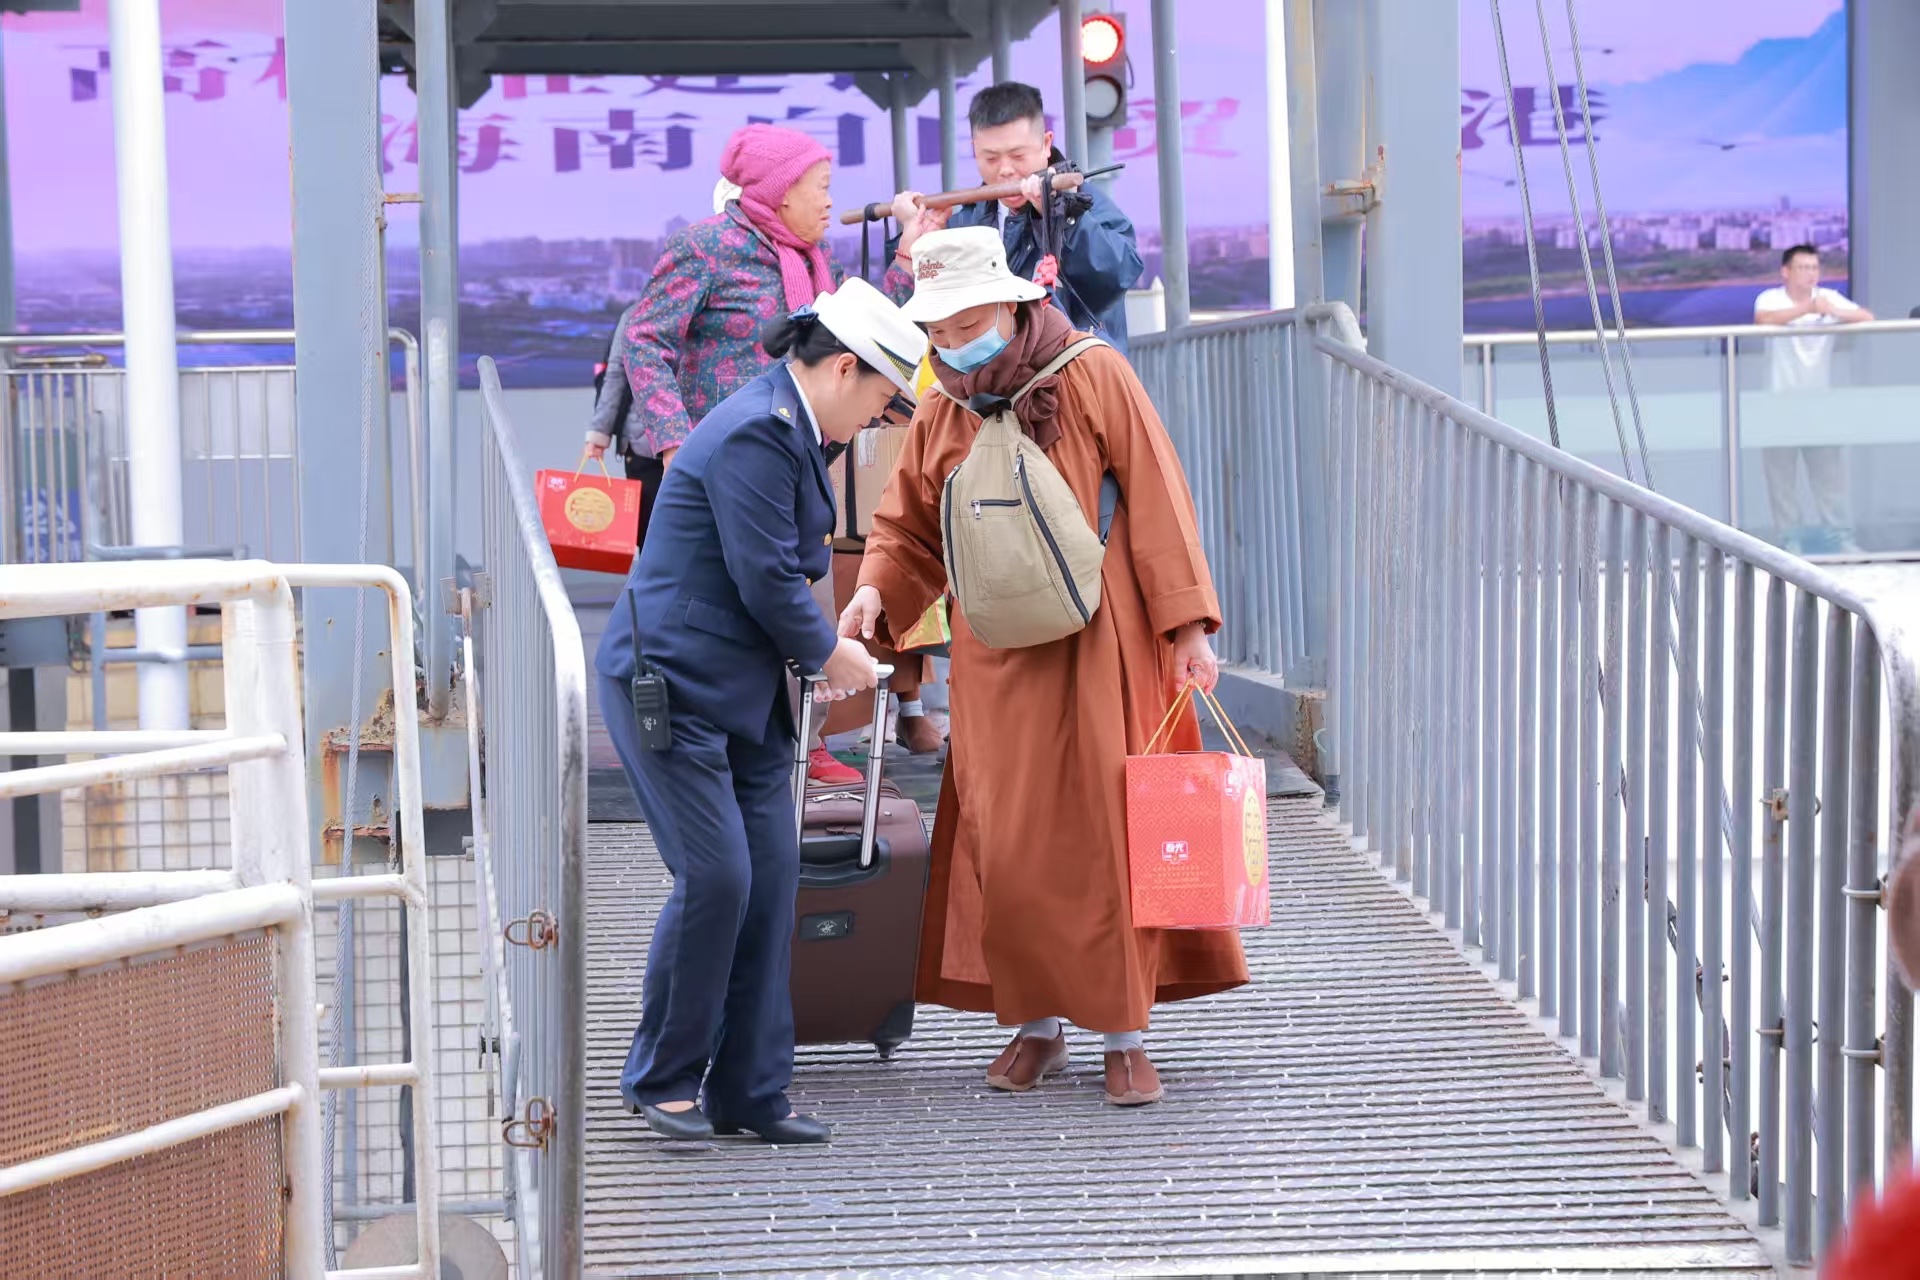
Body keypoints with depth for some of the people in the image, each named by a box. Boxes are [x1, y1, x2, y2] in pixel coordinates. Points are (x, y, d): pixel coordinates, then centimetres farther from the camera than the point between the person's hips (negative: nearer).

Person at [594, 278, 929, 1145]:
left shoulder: (790, 430, 15)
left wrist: (818, 646, 9)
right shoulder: (756, 434, -18)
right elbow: (766, 580, -18)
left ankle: (749, 1091, 11)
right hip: (673, 684, -10)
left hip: (744, 691, 10)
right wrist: (827, 653, -3)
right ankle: (662, 1078, 7)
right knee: (716, 879, -10)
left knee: (771, 880, 5)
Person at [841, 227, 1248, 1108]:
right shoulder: (938, 421, 7)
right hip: (997, 665, 3)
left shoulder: (1095, 380, -5)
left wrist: (1186, 623, -10)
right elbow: (909, 533, 15)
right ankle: (1037, 1022, 16)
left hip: (1100, 655, -3)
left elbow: (1157, 504, -6)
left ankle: (1124, 1031, 8)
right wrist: (874, 592, -6)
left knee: (1109, 833, -1)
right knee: (1008, 847, 2)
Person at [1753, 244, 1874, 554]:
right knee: (1782, 477, 2)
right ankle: (1793, 538, 10)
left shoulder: (1829, 298, 2)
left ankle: (1842, 537, 6)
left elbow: (1867, 318, -8)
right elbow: (1763, 319, -27)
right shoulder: (1771, 299, -4)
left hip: (1819, 403, 2)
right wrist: (1807, 308, -38)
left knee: (1830, 473, 1)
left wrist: (1835, 312, -27)